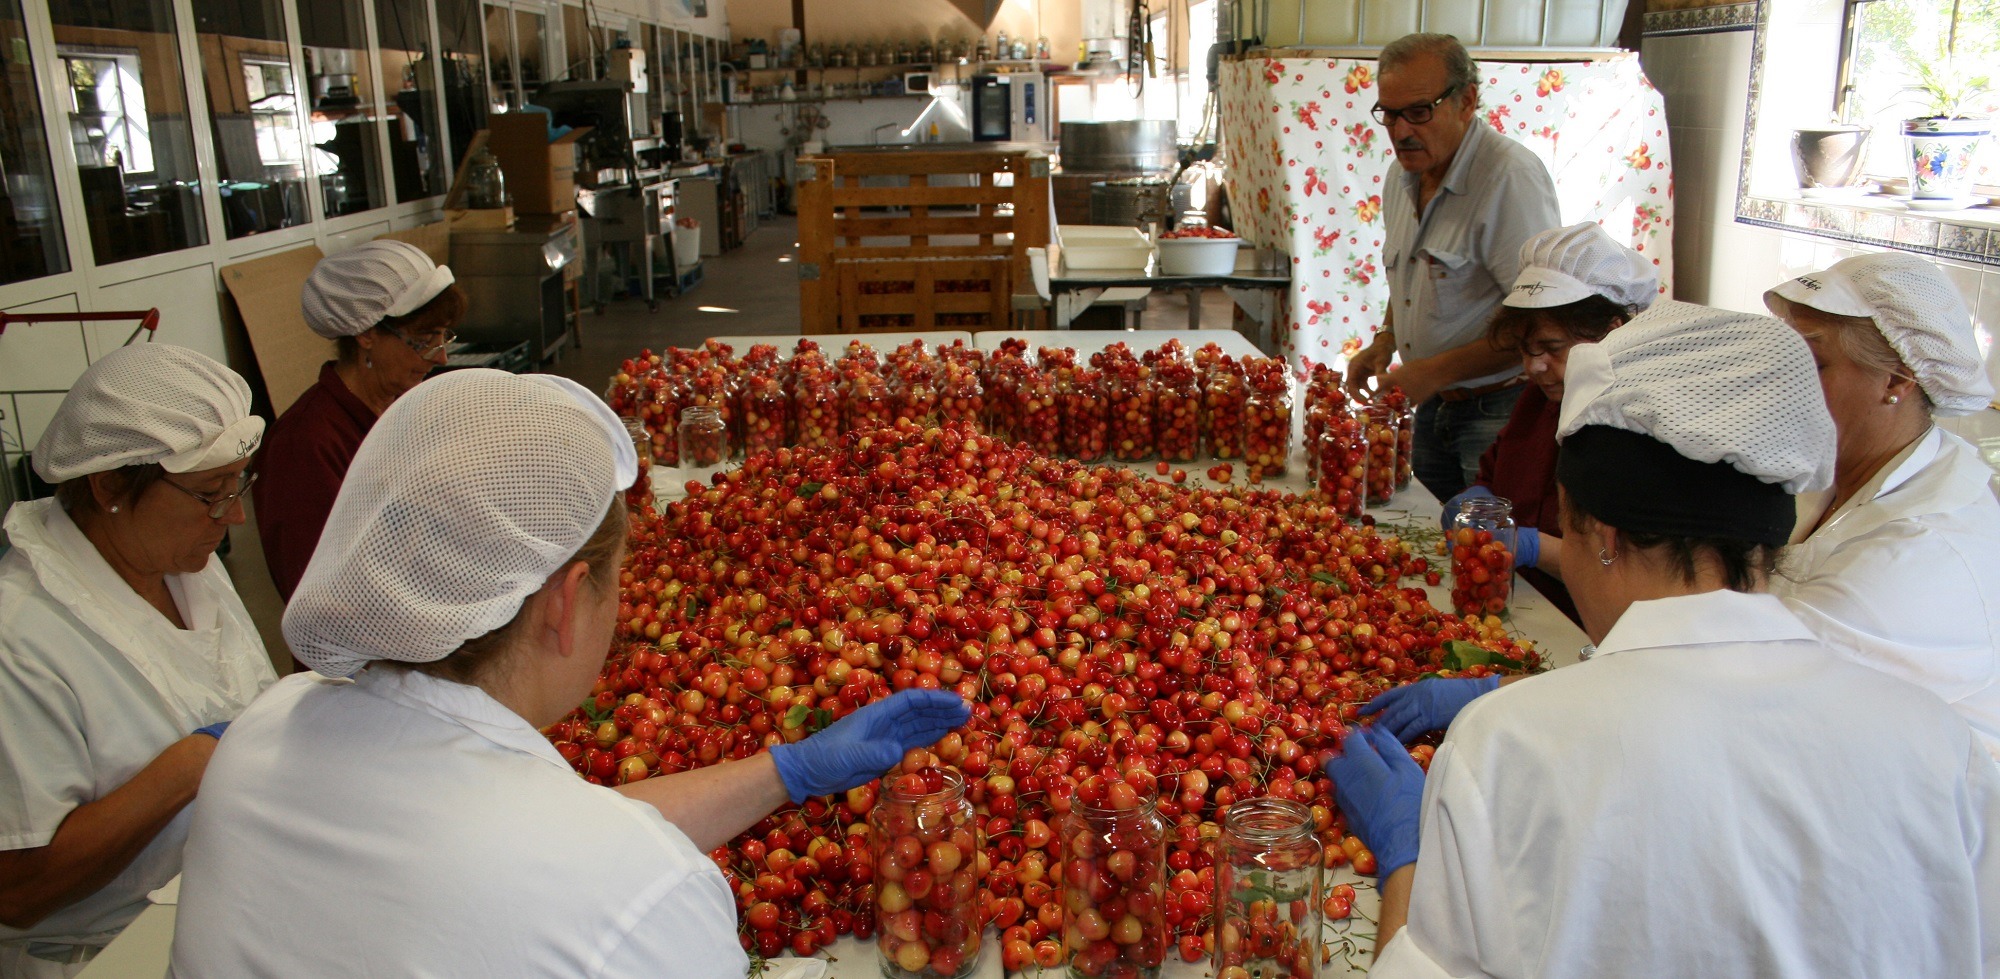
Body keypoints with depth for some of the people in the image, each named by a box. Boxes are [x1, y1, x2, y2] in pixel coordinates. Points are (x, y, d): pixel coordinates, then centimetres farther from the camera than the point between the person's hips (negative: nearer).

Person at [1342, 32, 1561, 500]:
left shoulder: (1511, 176, -21)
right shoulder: (1405, 176, 6)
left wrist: (1436, 372, -23)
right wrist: (1385, 343, 6)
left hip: (1499, 410, -7)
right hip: (1433, 405, 8)